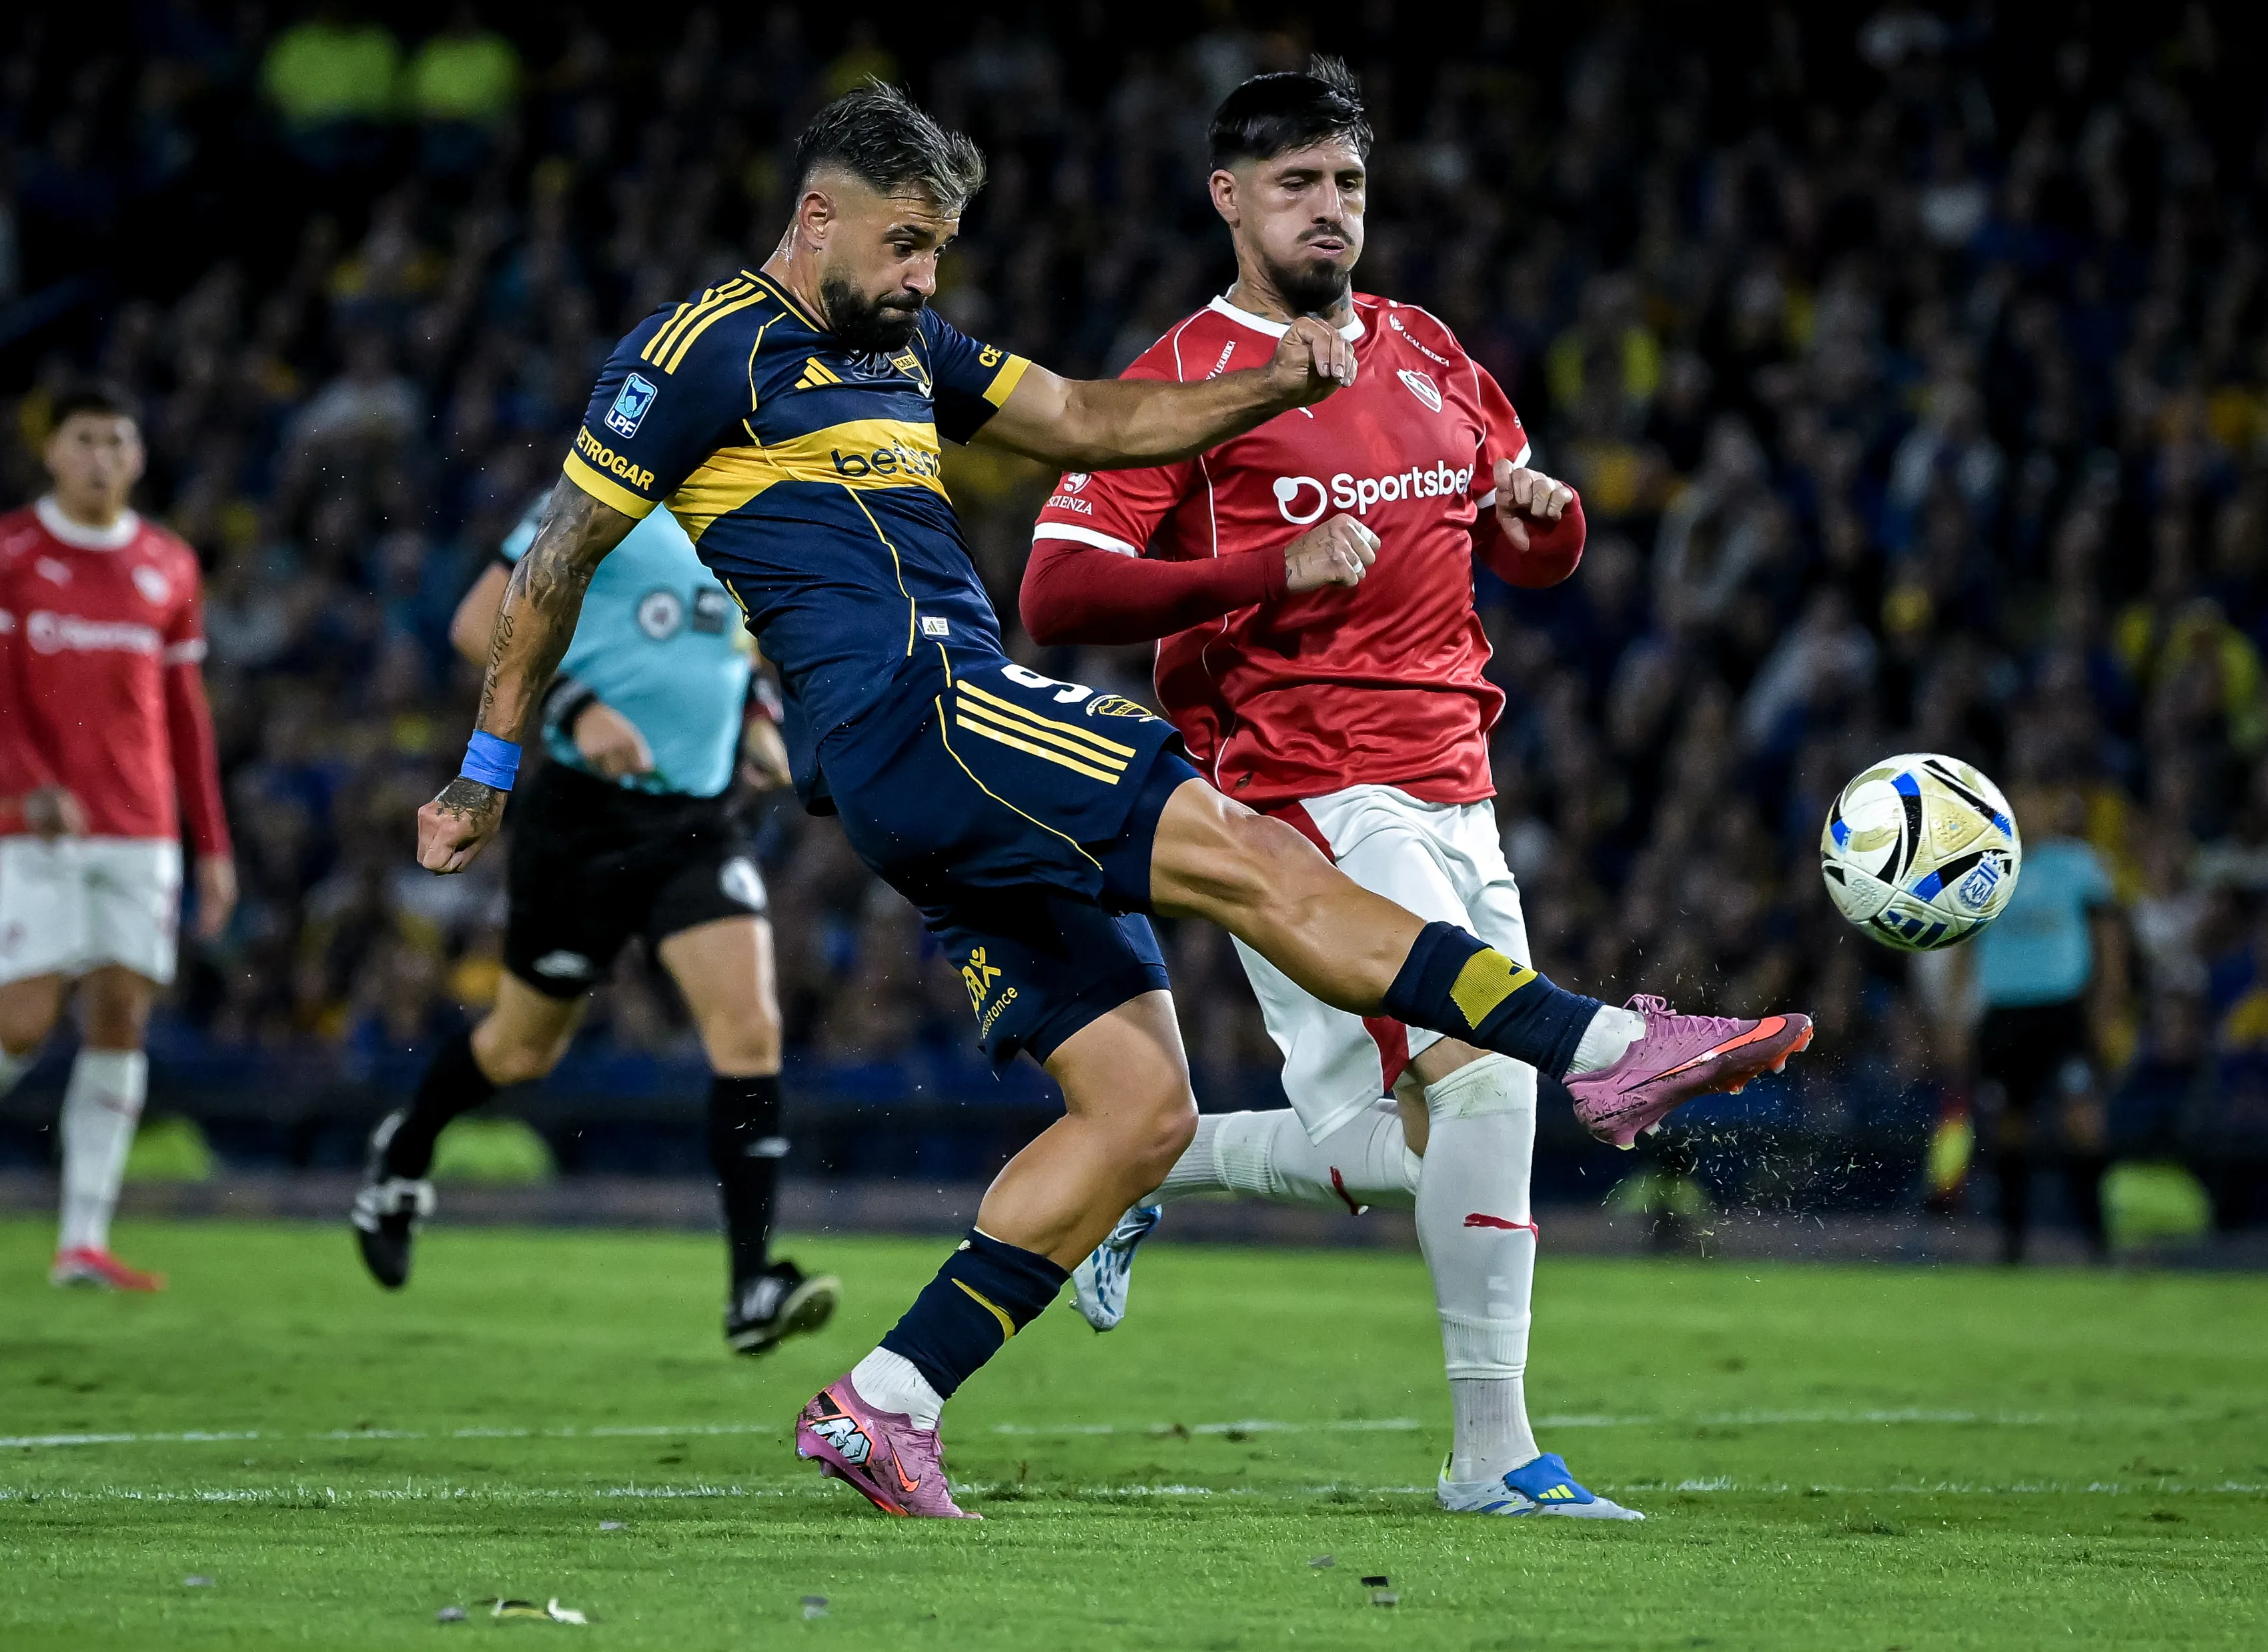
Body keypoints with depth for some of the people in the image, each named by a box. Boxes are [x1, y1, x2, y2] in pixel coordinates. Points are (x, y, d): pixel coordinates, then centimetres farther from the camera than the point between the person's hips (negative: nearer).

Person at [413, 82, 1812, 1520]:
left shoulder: (904, 350, 25)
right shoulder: (712, 349, 1)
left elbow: (1091, 422, 22)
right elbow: (563, 556, 5)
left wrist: (1273, 388, 5)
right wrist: (492, 769, 8)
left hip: (961, 729, 10)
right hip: (907, 712, -10)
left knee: (1142, 1109, 1)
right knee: (1250, 861, -17)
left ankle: (881, 1407, -1)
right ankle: (1609, 1052, -22)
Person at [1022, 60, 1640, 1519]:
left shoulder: (1427, 356, 16)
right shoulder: (1188, 377, -3)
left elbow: (1541, 559, 26)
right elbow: (1058, 593, -11)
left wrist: (1544, 509, 1)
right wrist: (1269, 569, -21)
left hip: (1451, 794, 7)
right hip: (1308, 794, -7)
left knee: (1401, 1153, 1)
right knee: (1484, 1070, -21)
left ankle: (1142, 1170, 27)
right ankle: (1493, 1452, -12)